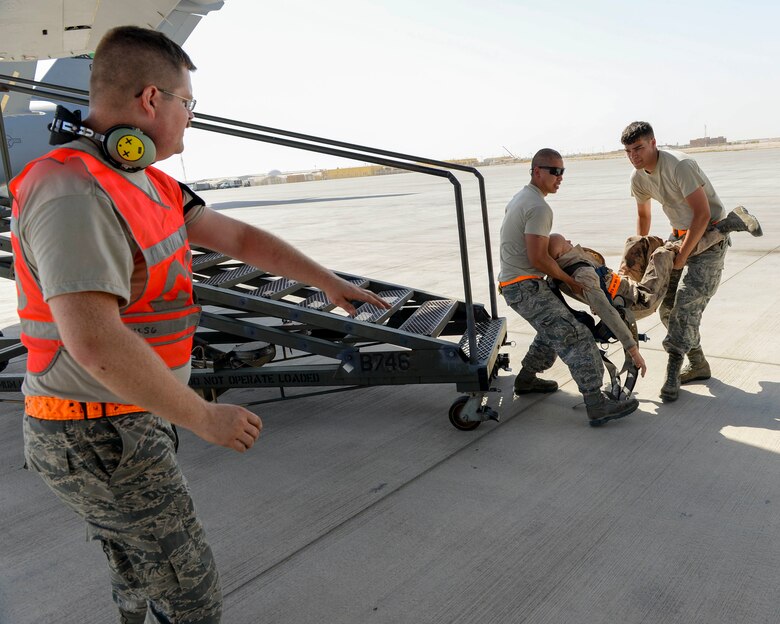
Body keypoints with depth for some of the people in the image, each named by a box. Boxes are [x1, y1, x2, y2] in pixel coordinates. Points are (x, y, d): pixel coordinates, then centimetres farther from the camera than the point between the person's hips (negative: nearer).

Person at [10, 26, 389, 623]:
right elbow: (94, 341, -34)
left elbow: (239, 237, 11)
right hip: (102, 440, -9)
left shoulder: (147, 185, 6)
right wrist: (205, 418, -25)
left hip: (129, 422, 9)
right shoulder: (74, 193, -26)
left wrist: (327, 280, 12)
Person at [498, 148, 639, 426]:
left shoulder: (519, 198, 17)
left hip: (512, 283, 11)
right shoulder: (539, 207, -16)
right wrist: (570, 281, -9)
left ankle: (526, 379, 33)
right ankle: (597, 405, -21)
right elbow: (538, 258, -20)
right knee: (574, 337, -16)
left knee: (553, 329, 26)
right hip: (526, 287, -11)